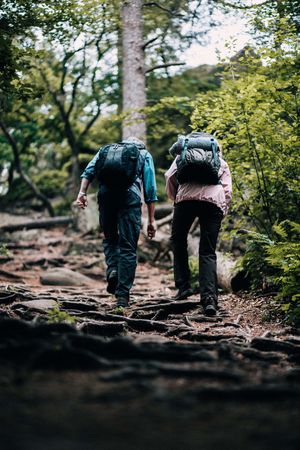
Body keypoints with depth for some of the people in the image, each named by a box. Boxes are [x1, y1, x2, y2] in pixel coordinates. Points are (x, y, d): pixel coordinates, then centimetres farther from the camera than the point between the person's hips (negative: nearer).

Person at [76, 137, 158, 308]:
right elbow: (150, 188, 14)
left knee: (110, 238, 23)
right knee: (128, 247, 3)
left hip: (106, 193, 2)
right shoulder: (144, 154, 25)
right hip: (130, 195, -2)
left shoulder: (107, 149, 30)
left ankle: (112, 269, -3)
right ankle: (123, 295, -1)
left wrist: (82, 192, -1)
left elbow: (90, 170, 9)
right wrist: (151, 220, 12)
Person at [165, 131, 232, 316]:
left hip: (187, 197, -1)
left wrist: (175, 199, 29)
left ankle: (183, 286, 9)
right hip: (214, 201, 1)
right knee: (208, 252, 4)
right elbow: (228, 190, 19)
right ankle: (209, 297, -13)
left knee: (178, 241, 20)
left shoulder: (182, 155, 31)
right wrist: (223, 212, 23)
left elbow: (170, 178, 16)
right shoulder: (221, 162, 33)